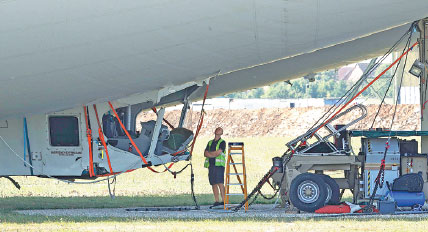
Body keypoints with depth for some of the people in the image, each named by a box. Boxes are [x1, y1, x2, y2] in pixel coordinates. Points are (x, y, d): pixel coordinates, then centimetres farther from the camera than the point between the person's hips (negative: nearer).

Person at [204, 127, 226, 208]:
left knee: (220, 183, -14)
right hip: (210, 165, 6)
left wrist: (209, 153, 2)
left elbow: (218, 152, -9)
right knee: (213, 183, 3)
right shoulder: (210, 143, 21)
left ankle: (223, 201, -16)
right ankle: (217, 201, 5)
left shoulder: (222, 142, 4)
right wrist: (214, 154, -6)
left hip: (219, 165, -6)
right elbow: (205, 153, 9)